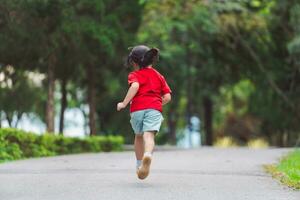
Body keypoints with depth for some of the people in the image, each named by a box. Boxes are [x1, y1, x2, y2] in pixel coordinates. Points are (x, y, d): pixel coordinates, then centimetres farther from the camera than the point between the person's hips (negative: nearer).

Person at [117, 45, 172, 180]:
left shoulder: (135, 75, 9)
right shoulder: (159, 76, 22)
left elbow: (135, 86, -15)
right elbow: (167, 97, 14)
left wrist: (124, 103, -13)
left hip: (137, 109, -1)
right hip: (154, 109, 1)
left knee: (139, 136, 21)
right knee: (149, 135, -16)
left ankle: (139, 165, 27)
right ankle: (148, 154, -48)